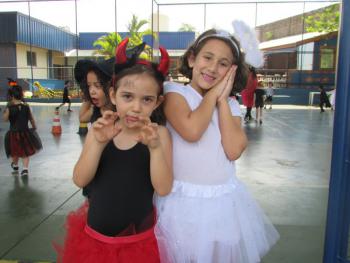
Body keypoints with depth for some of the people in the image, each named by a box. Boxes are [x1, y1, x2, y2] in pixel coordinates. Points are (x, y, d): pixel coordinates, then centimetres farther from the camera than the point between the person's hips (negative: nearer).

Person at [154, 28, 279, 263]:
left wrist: (222, 100, -8)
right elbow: (191, 131, -26)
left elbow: (234, 150, -12)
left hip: (224, 199, 4)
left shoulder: (230, 104, 5)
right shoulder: (174, 92, -6)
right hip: (183, 199, -3)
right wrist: (213, 93, -12)